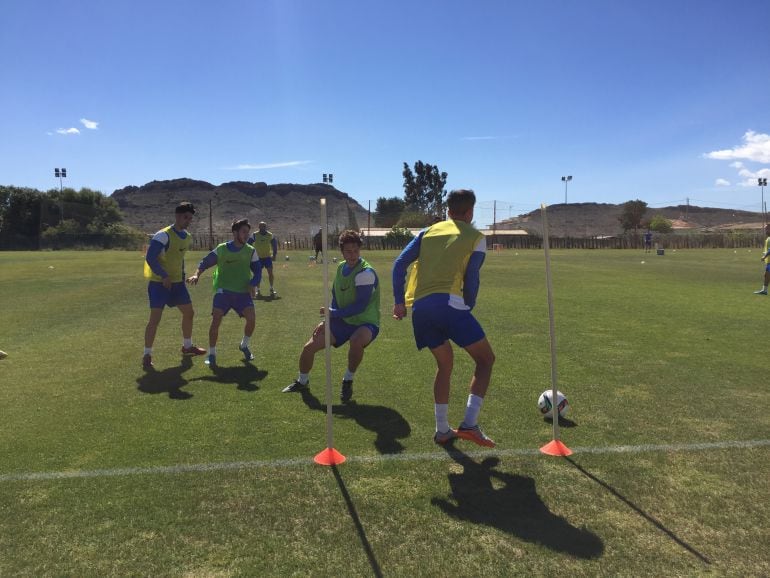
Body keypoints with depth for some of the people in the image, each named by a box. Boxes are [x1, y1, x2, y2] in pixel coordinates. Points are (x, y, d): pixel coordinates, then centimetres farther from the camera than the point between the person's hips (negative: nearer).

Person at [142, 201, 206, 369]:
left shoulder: (187, 238, 7)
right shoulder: (163, 235, -19)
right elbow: (150, 258, -23)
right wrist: (164, 276, -27)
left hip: (177, 282, 8)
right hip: (159, 283, -8)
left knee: (189, 313, 13)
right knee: (155, 318, -9)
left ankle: (187, 346, 31)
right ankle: (147, 355, 4)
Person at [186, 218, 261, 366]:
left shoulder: (251, 251, 4)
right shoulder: (221, 249, 1)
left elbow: (257, 271, 6)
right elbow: (205, 262, 7)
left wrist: (252, 285, -11)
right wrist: (197, 275, -11)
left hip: (243, 292, 1)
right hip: (223, 290, -1)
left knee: (251, 318, -15)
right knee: (216, 320, -15)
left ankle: (244, 346, 15)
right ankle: (211, 354, 3)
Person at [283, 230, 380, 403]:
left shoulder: (365, 273, -22)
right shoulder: (341, 267, 3)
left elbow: (360, 306, -27)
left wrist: (333, 313, -22)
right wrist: (327, 321, 3)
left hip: (366, 322, -7)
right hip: (343, 320, 7)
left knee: (356, 341, -41)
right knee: (309, 347, 1)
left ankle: (348, 381, -13)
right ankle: (302, 381, 32)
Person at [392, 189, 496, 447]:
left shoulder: (428, 231, 21)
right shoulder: (476, 237, 10)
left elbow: (400, 264, 12)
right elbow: (471, 280, 1)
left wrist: (399, 301, 14)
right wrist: (468, 308, 15)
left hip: (419, 307, 6)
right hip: (448, 302, -6)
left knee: (444, 364, 22)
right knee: (485, 359, 9)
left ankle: (442, 431, 24)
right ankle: (469, 424, -2)